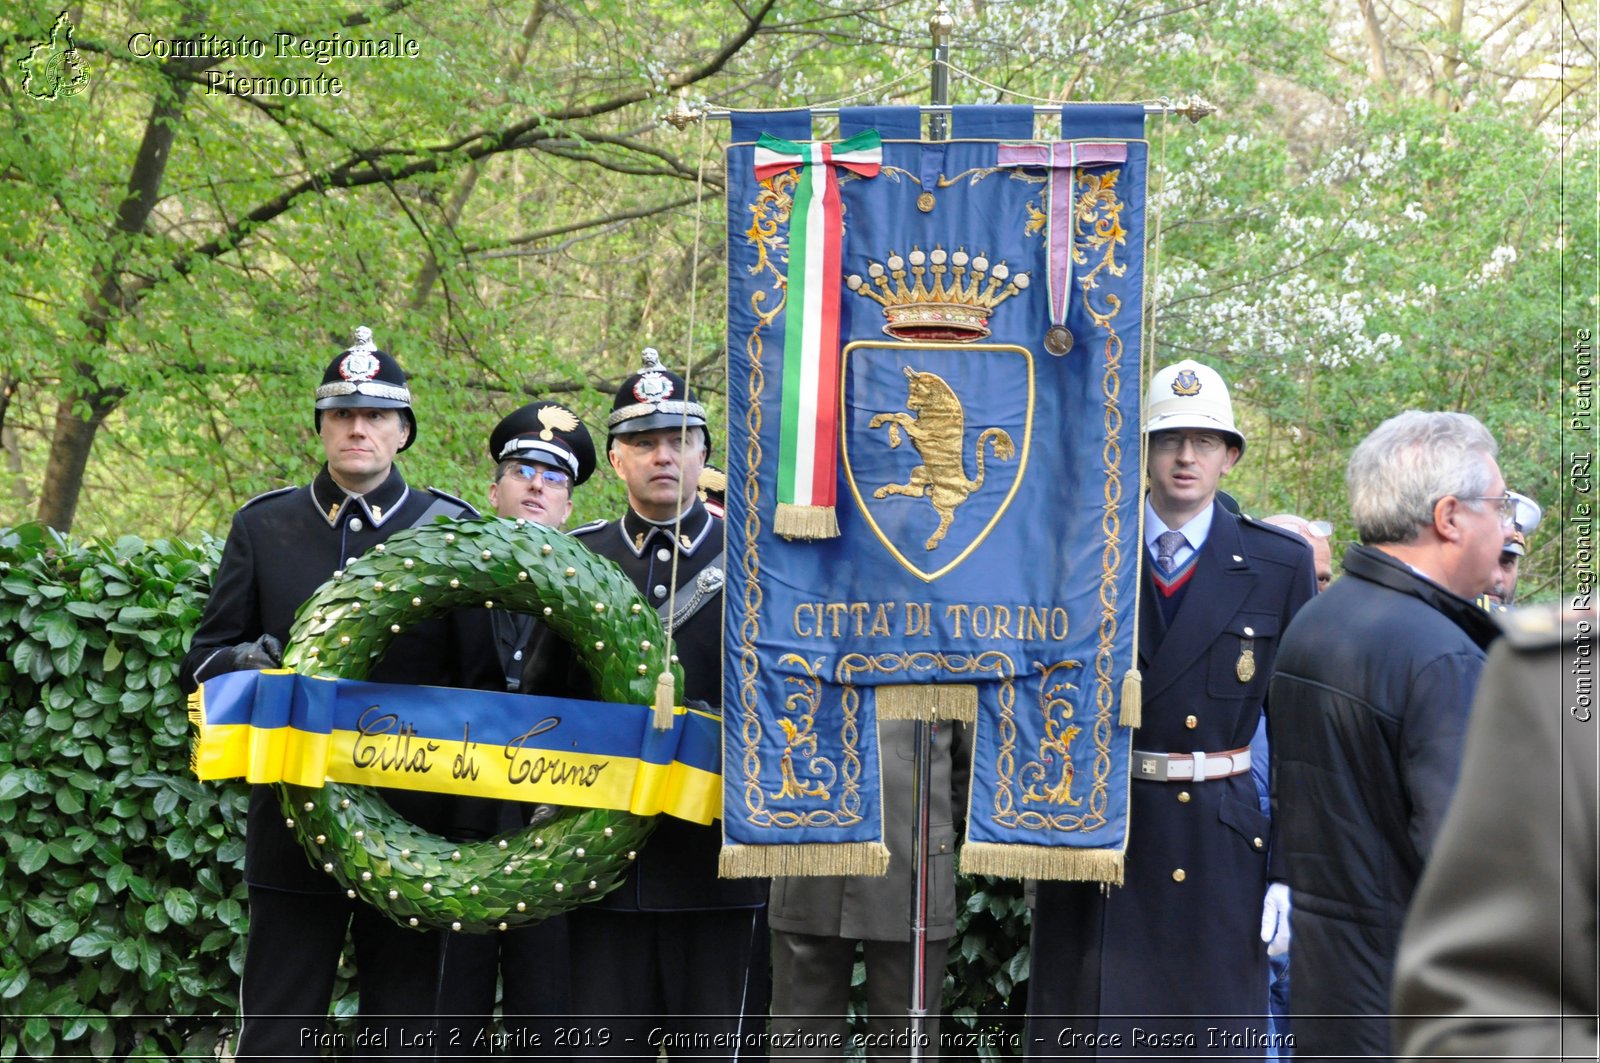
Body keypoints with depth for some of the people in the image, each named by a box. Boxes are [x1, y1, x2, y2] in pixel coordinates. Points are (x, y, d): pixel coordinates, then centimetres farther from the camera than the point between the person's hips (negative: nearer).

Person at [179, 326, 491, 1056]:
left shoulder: (452, 530, 4)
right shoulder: (262, 528, 8)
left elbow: (486, 674, 3)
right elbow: (202, 663, 9)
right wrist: (247, 661, -15)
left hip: (415, 831, -1)